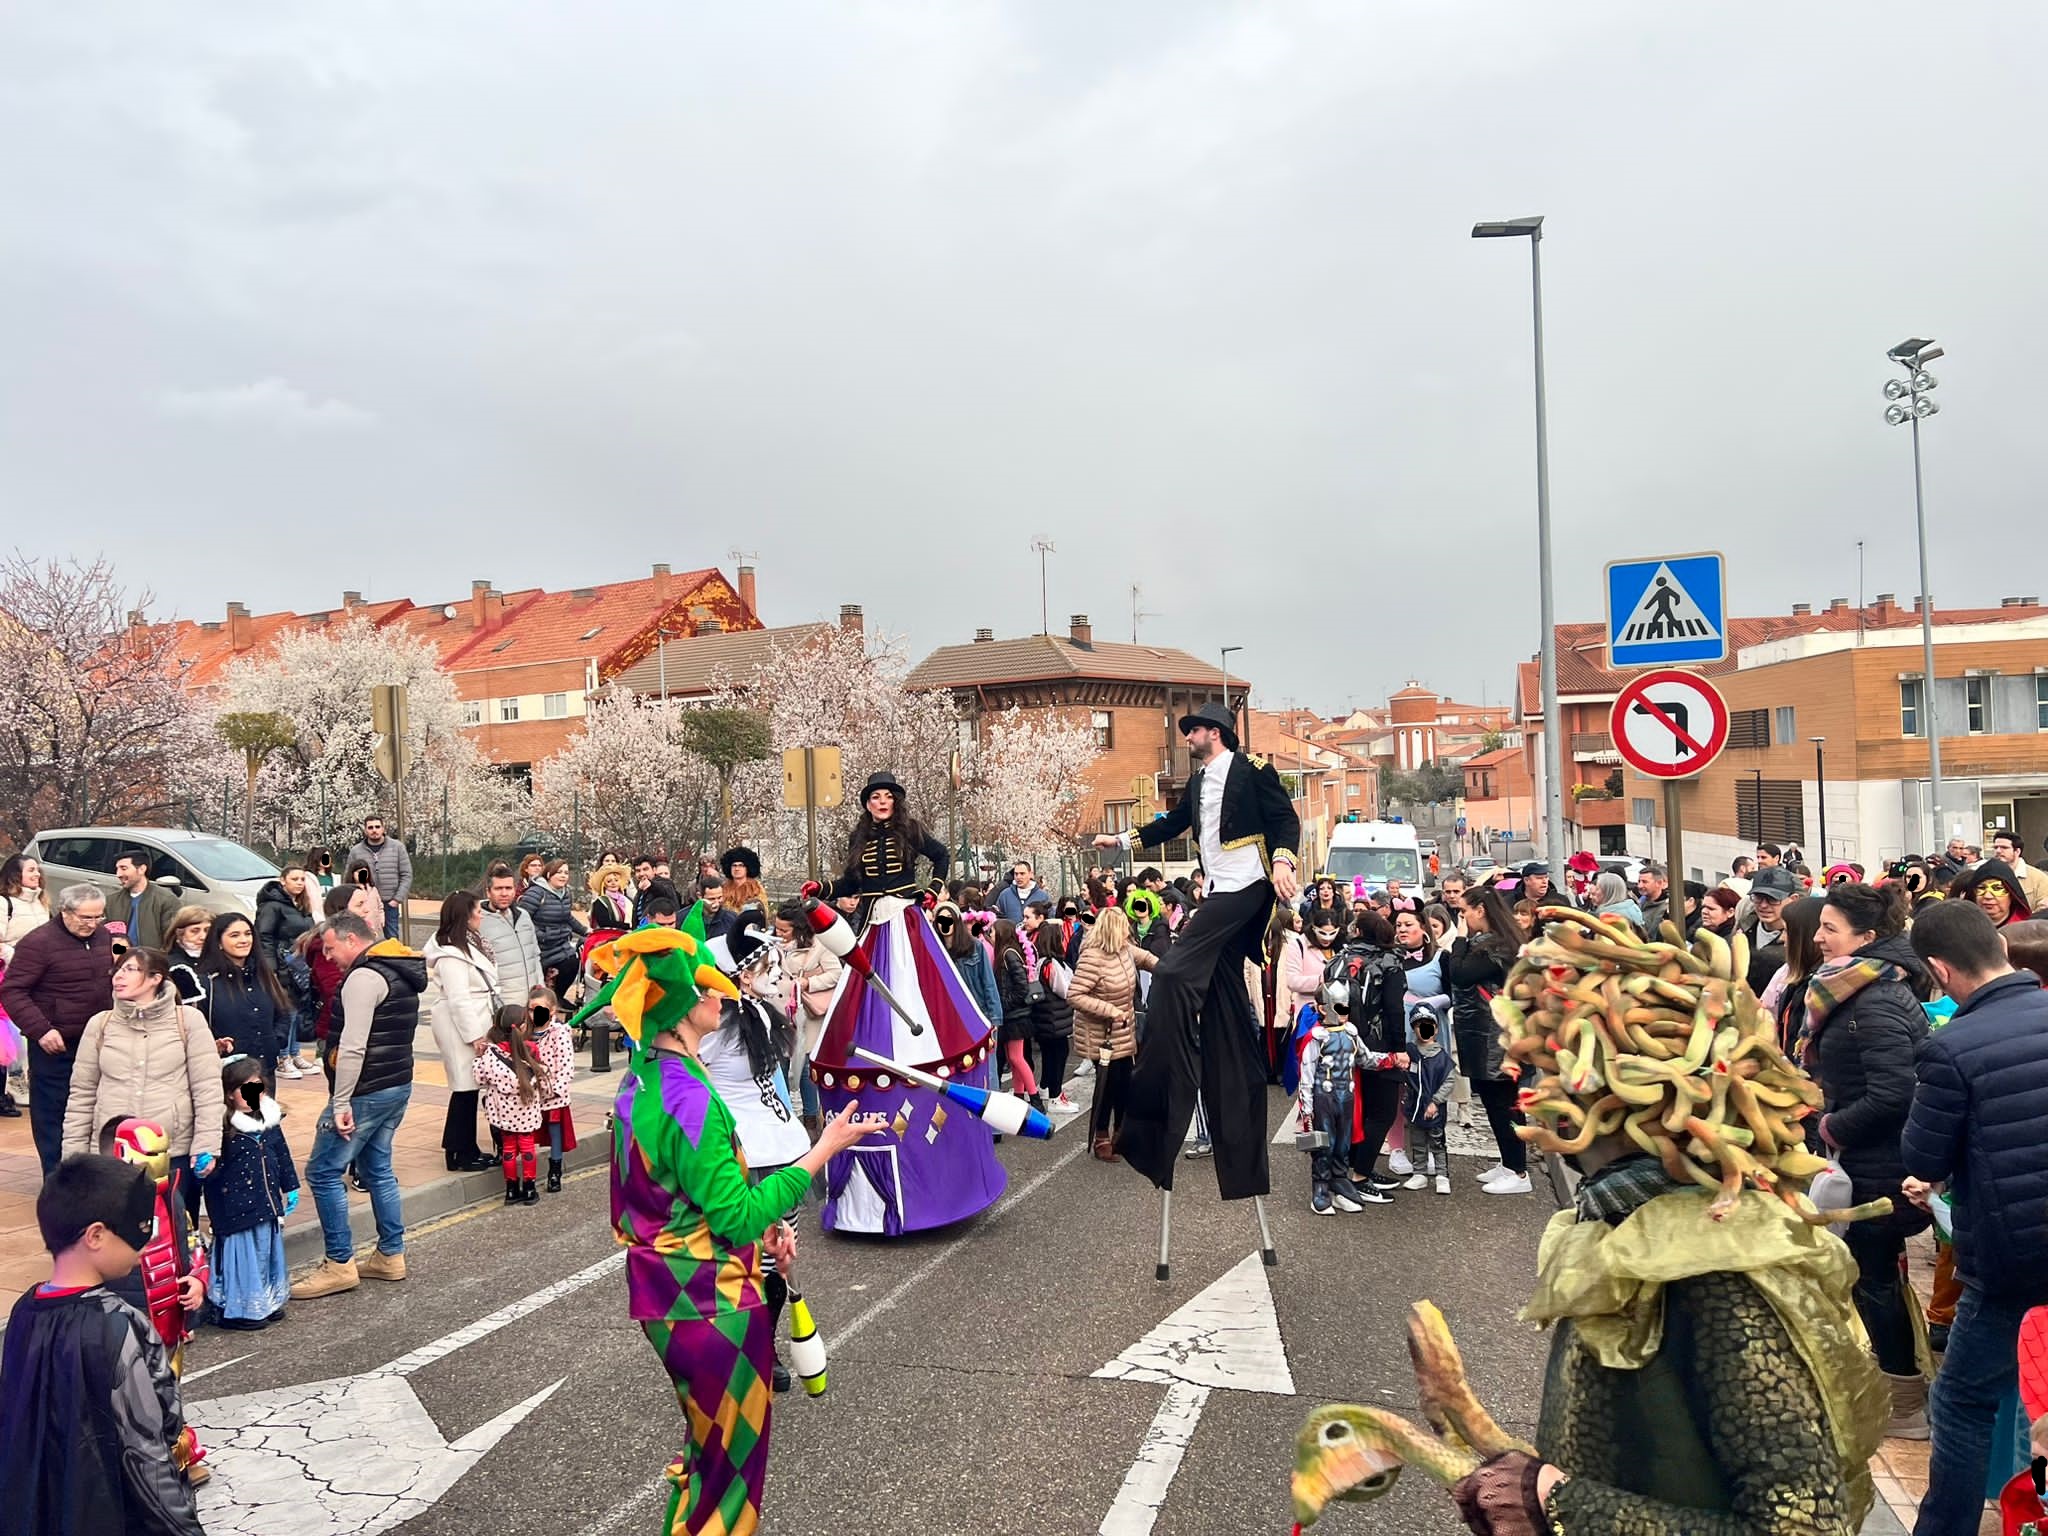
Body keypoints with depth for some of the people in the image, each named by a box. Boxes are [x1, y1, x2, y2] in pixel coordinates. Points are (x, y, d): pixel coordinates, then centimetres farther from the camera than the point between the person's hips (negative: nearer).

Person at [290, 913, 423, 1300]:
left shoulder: (363, 977, -16)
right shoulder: (400, 973, 14)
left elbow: (353, 1046, -23)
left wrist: (341, 1103, -22)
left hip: (368, 1090, -10)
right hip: (398, 1084, 10)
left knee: (323, 1171, -1)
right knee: (377, 1169, 17)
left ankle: (340, 1264, 3)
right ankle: (391, 1255, 23)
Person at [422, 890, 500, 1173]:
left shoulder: (470, 943, 14)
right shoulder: (451, 955, -18)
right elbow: (459, 1000, -20)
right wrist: (475, 1035, -19)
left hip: (476, 1022, 10)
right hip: (460, 1027, -10)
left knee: (470, 1086, 12)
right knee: (464, 1088, -4)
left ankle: (467, 1149, 20)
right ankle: (460, 1155, 4)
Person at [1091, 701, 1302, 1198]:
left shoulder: (1252, 769, -4)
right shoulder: (1197, 781, 20)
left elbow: (1285, 818, -8)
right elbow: (1171, 825, 29)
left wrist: (1283, 860, -23)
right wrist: (1121, 839, 26)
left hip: (1247, 887, -8)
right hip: (1217, 894, 9)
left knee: (1175, 971, -21)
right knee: (1222, 1001, 6)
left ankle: (1158, 1097, -14)